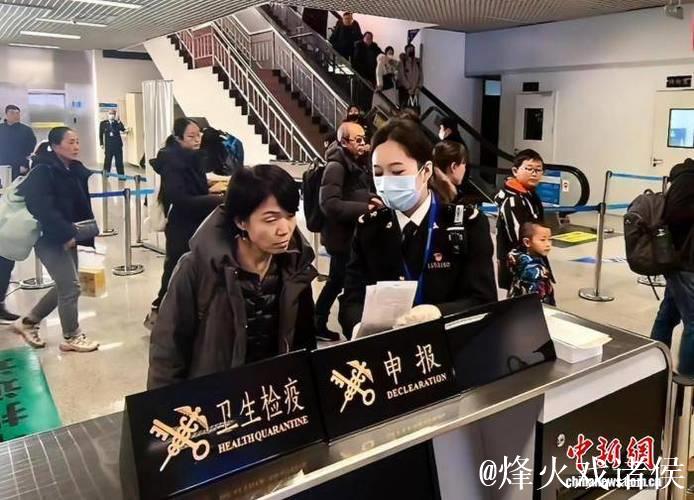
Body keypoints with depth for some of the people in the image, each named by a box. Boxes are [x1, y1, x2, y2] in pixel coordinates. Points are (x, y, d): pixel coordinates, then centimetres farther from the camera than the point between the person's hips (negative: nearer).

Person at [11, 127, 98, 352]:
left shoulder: (76, 170, 7)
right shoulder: (43, 172, -16)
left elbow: (83, 204, 12)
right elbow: (43, 209, -24)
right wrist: (66, 234, -24)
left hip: (68, 237, 9)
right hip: (50, 239, -9)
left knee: (65, 285, 16)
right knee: (71, 286, -3)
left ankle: (27, 322, 34)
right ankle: (71, 337, 15)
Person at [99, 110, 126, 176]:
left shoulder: (118, 123, 5)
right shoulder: (103, 123, 6)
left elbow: (123, 129, -15)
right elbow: (101, 134, 9)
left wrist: (118, 121, -22)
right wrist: (101, 144, 3)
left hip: (118, 146, 0)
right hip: (108, 146, 0)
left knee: (119, 162, 2)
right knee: (107, 162, 2)